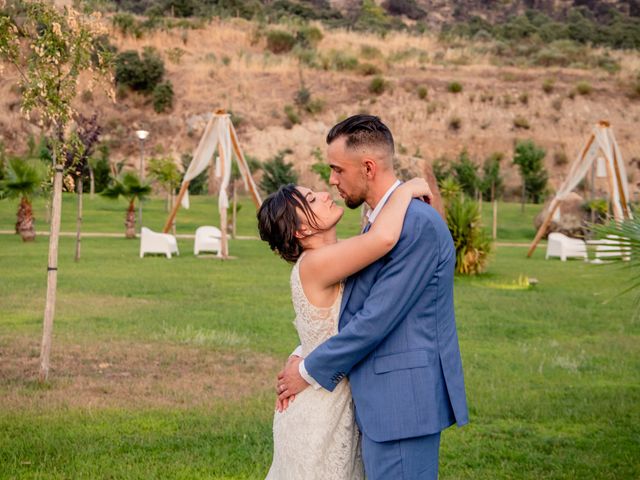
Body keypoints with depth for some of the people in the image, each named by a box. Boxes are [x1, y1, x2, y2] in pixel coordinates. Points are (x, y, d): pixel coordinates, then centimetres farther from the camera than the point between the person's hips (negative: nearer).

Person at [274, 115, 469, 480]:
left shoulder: (419, 224, -19)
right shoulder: (382, 219, 13)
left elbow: (377, 319, -20)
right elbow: (357, 307, 17)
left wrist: (309, 371, -9)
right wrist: (304, 357, 6)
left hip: (405, 398, -10)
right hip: (386, 398, 10)